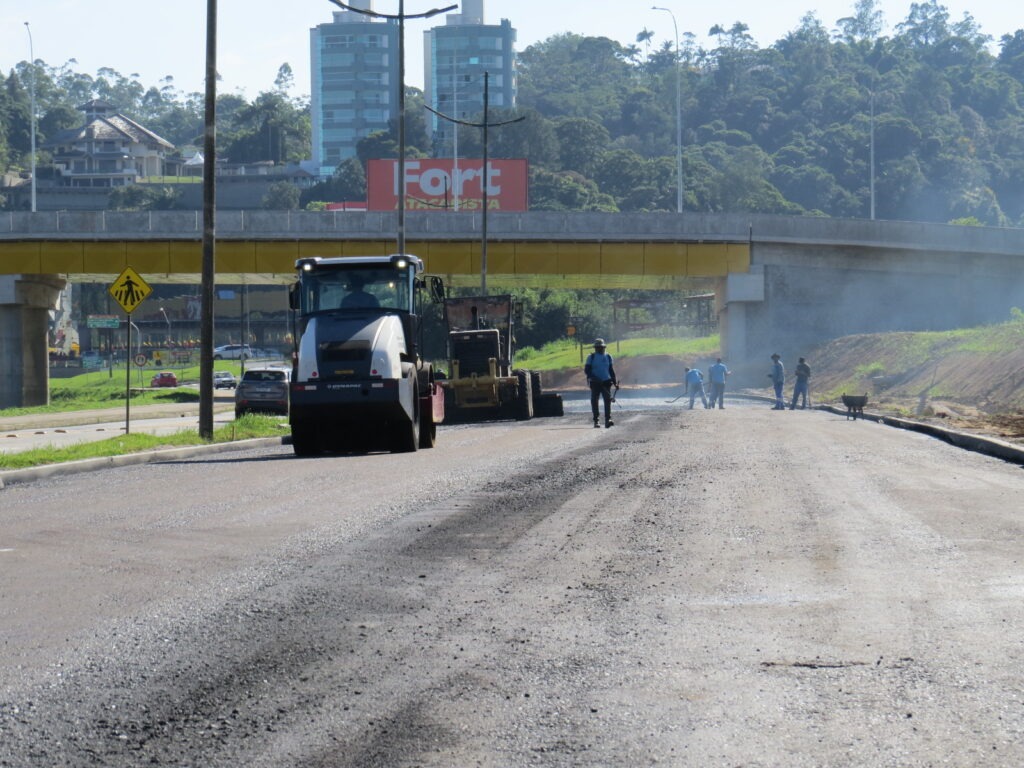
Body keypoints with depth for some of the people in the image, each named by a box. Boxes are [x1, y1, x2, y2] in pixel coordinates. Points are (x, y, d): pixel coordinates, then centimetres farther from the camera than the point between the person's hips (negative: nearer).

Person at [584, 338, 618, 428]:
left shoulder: (608, 357, 11)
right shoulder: (591, 357, 2)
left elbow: (611, 370, 17)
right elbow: (586, 370, -3)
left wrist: (615, 382, 8)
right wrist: (593, 377, -19)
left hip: (606, 382, 2)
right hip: (595, 383, -2)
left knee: (607, 400, -12)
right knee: (594, 401, 1)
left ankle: (608, 420, -16)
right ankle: (596, 421, 10)